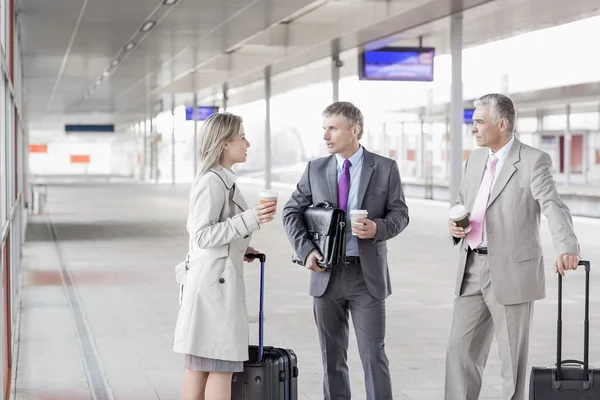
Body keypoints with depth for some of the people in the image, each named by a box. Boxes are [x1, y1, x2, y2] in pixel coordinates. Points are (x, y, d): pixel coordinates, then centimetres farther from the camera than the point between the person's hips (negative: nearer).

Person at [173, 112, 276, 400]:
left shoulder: (220, 180, 16)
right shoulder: (212, 182, -14)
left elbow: (197, 230, 21)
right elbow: (202, 235, -19)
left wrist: (237, 248, 18)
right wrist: (249, 219, -23)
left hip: (211, 279, 10)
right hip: (215, 279, -10)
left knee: (199, 365, 10)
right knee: (222, 365, -6)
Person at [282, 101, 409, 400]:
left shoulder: (385, 168, -1)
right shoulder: (316, 170, 6)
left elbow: (400, 214, 2)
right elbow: (292, 212, 8)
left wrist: (378, 228, -20)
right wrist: (305, 250, -7)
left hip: (367, 275, -3)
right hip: (326, 274, 3)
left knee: (373, 355, -3)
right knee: (332, 357, 10)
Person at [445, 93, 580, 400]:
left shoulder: (534, 161, -10)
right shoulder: (475, 159, 11)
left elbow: (554, 207, -24)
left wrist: (567, 249, -42)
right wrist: (455, 224, -3)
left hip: (512, 272, -6)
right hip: (473, 268, 6)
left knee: (512, 357, 3)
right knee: (460, 349, 6)